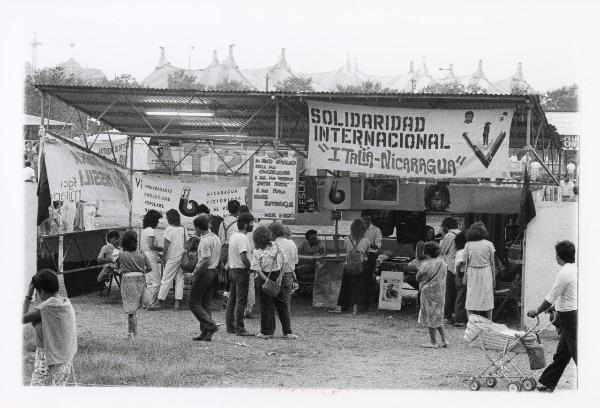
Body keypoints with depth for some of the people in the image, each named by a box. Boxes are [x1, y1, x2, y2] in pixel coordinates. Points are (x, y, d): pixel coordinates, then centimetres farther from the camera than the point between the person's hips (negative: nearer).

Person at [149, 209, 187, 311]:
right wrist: (184, 255, 15)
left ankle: (159, 302, -1)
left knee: (166, 280, -2)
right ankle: (177, 302, 4)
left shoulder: (169, 229, -11)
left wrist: (163, 258, -6)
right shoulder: (183, 228, 7)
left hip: (172, 258, -6)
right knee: (179, 280, 7)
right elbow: (186, 244, 8)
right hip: (182, 257, 6)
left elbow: (166, 247, -13)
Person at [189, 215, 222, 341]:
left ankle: (210, 326, -11)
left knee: (194, 302, -1)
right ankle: (206, 333, 10)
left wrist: (196, 271, -12)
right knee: (206, 304, 12)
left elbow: (206, 261, -23)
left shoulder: (205, 241, -18)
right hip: (214, 273, 9)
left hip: (205, 273, -9)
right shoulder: (216, 238, 11)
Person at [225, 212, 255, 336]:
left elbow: (228, 253, 18)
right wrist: (251, 268, -15)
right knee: (241, 301, -6)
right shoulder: (242, 238, -19)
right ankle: (239, 329, -4)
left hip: (232, 270, 10)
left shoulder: (233, 235, 11)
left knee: (232, 300, 13)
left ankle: (230, 326, 19)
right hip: (241, 271, -10)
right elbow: (243, 258, -26)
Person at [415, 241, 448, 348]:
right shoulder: (443, 263, 2)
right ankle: (444, 340, 15)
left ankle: (433, 342, 6)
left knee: (430, 317, 3)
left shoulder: (425, 265, -17)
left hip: (428, 292, -6)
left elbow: (418, 278, -8)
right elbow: (444, 277, 10)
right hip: (440, 292, 6)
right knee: (439, 316, 18)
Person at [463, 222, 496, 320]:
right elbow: (492, 263, 0)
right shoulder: (489, 244, -5)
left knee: (471, 300, 5)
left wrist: (465, 275, 7)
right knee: (487, 299, 9)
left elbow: (465, 261, -2)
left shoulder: (468, 245, -3)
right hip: (486, 273, 0)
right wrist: (493, 277, 8)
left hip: (472, 273, 0)